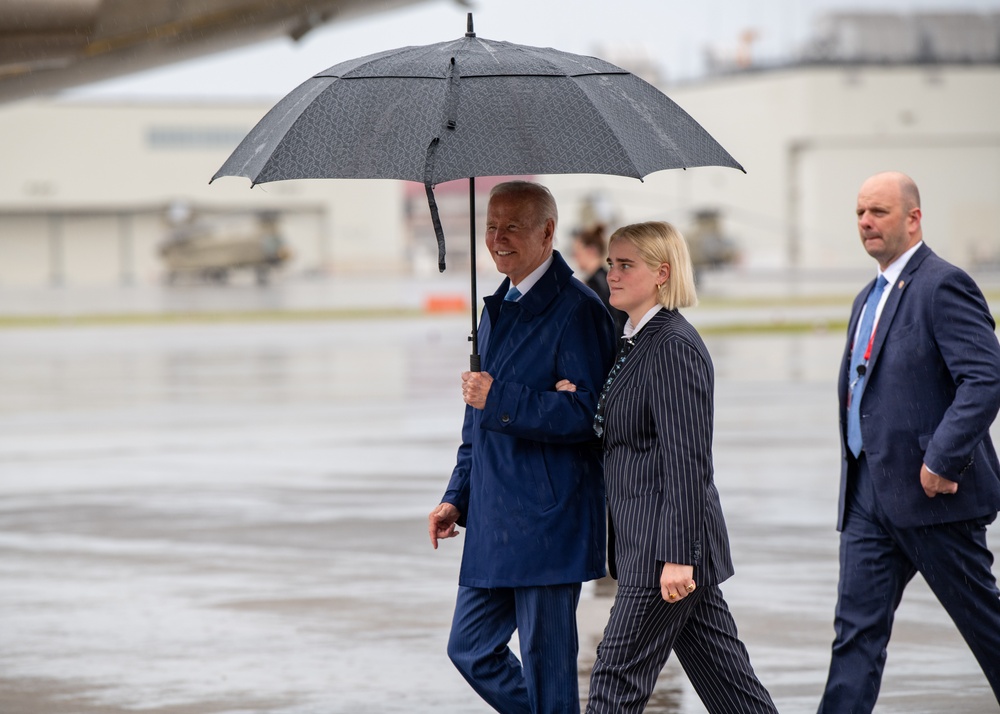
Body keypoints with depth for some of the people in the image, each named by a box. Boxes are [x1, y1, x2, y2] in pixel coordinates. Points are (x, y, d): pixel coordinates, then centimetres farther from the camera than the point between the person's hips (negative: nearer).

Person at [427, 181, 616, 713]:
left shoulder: (576, 310, -12)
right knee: (470, 649, 11)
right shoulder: (497, 309, 16)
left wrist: (499, 399, -21)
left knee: (547, 663, -2)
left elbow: (585, 414, -20)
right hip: (494, 524, 9)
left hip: (547, 524, -9)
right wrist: (458, 497, 20)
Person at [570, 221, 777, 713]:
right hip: (647, 541, 10)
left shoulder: (674, 345, -15)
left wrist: (677, 557, -23)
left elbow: (687, 460, -20)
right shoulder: (637, 341, 15)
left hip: (666, 543, -10)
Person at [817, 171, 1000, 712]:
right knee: (857, 627, 1)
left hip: (929, 492, -8)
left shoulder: (943, 286, -11)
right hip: (869, 495, 8)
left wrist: (942, 463, -23)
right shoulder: (869, 299, 18)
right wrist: (856, 478, 16)